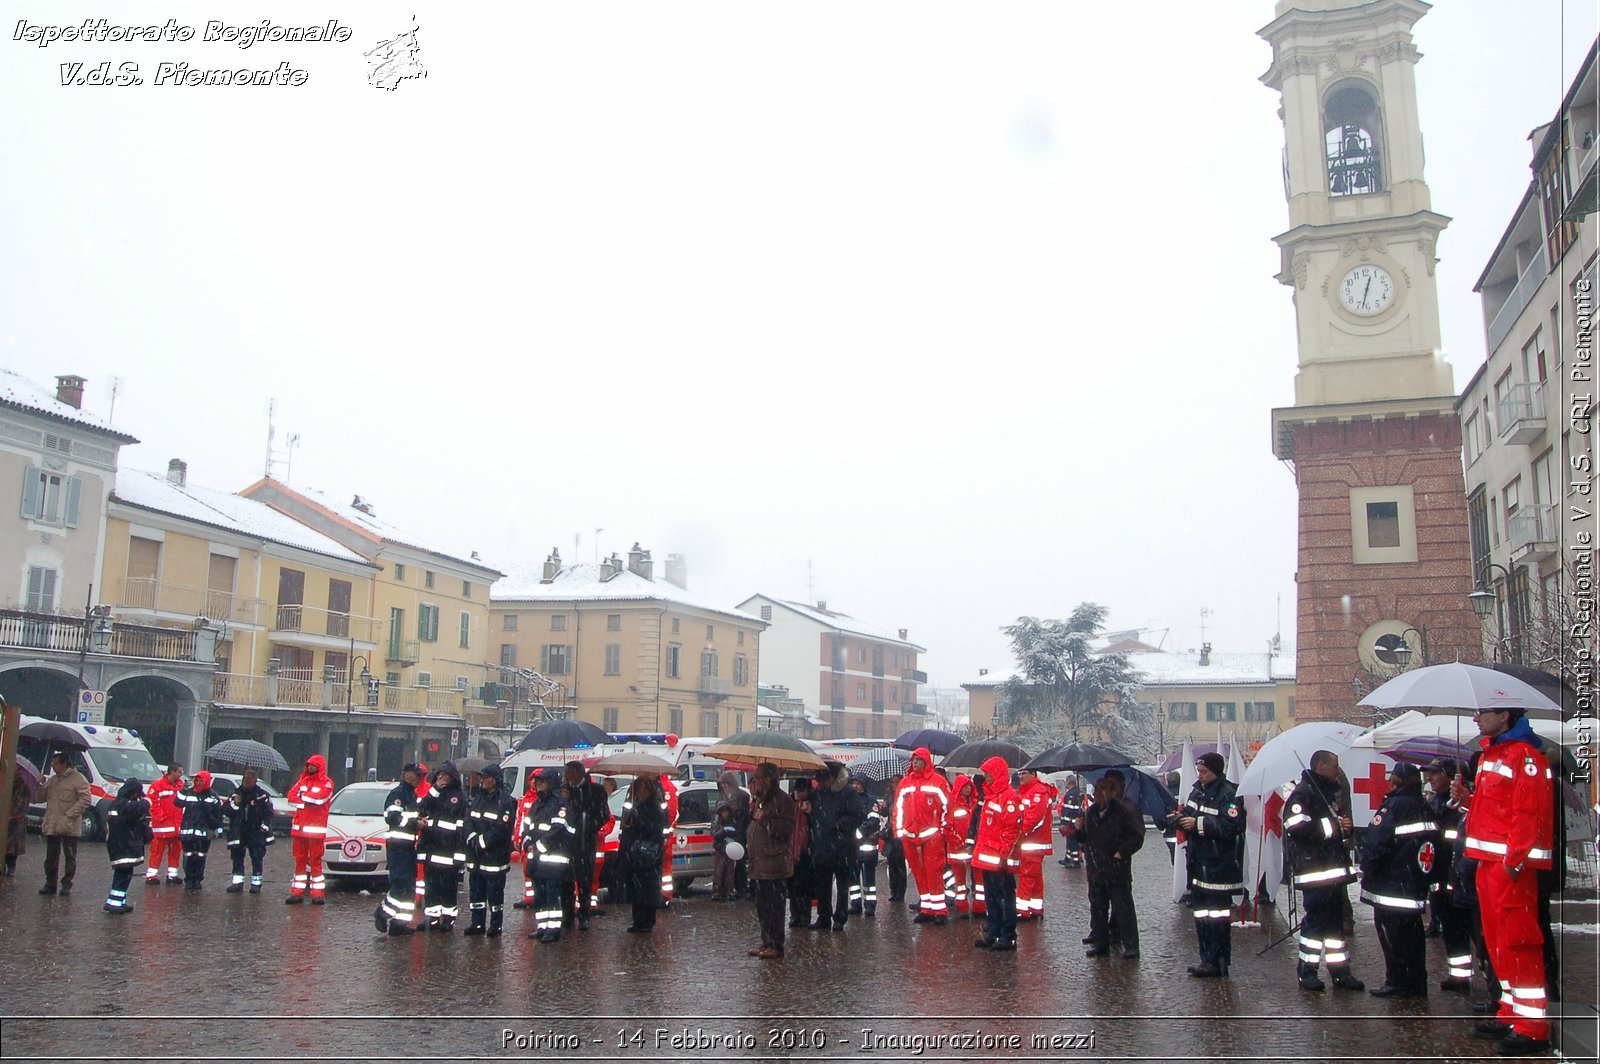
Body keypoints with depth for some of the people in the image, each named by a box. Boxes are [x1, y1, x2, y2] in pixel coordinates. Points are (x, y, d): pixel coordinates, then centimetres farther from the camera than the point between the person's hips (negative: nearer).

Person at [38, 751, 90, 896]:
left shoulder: (78, 778, -8)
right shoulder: (52, 780, 16)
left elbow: (85, 799, -14)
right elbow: (42, 797, 18)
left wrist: (70, 814, -19)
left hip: (69, 827, -7)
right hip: (51, 826, 7)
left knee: (70, 857, 2)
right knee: (51, 857, 11)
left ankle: (67, 884, 9)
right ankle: (50, 884, 19)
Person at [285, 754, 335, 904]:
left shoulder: (326, 782, -1)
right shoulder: (303, 780, 16)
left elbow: (320, 797, -16)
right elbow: (291, 795, 4)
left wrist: (303, 796, -3)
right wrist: (309, 798, -10)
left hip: (316, 828, -5)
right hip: (299, 827, 5)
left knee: (315, 861, -3)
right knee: (299, 860, 8)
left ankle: (317, 893, 0)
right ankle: (297, 892, 12)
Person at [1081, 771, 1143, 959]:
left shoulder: (1124, 810, -9)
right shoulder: (1090, 812, 8)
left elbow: (1136, 836, -9)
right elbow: (1084, 838, 17)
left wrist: (1122, 852, -15)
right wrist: (1079, 830, -4)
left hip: (1117, 870, -6)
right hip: (1095, 870, 6)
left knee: (1123, 908, -2)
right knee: (1097, 907, 12)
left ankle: (1131, 945, 5)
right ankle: (1100, 942, 22)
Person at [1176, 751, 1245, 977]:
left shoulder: (1228, 794, -15)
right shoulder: (1197, 790, 12)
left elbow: (1231, 826, -25)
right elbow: (1189, 814, 24)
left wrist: (1198, 823, -22)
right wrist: (1180, 818, 1)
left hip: (1220, 865, -9)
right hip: (1199, 862, 9)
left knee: (1218, 914, -4)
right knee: (1201, 912, 14)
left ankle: (1216, 962, 3)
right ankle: (1207, 958, 23)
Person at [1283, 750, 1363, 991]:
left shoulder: (1334, 792, 17)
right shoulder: (1302, 793, -11)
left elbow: (1341, 820, 29)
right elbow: (1296, 827, -23)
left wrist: (1347, 827, 6)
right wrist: (1329, 826, -15)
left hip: (1335, 867, 9)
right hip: (1313, 869, -9)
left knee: (1335, 917, 12)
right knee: (1316, 917, -6)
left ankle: (1340, 971, 19)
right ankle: (1306, 971, 5)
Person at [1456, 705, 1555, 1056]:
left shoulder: (1524, 757, -13)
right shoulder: (1489, 754, 18)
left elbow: (1529, 813, -20)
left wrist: (1514, 859, -23)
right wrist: (1468, 799, 9)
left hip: (1512, 866, -10)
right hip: (1488, 862, 10)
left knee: (1517, 942, -7)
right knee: (1497, 941, 15)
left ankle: (1533, 1027, -2)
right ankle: (1511, 1013, 25)